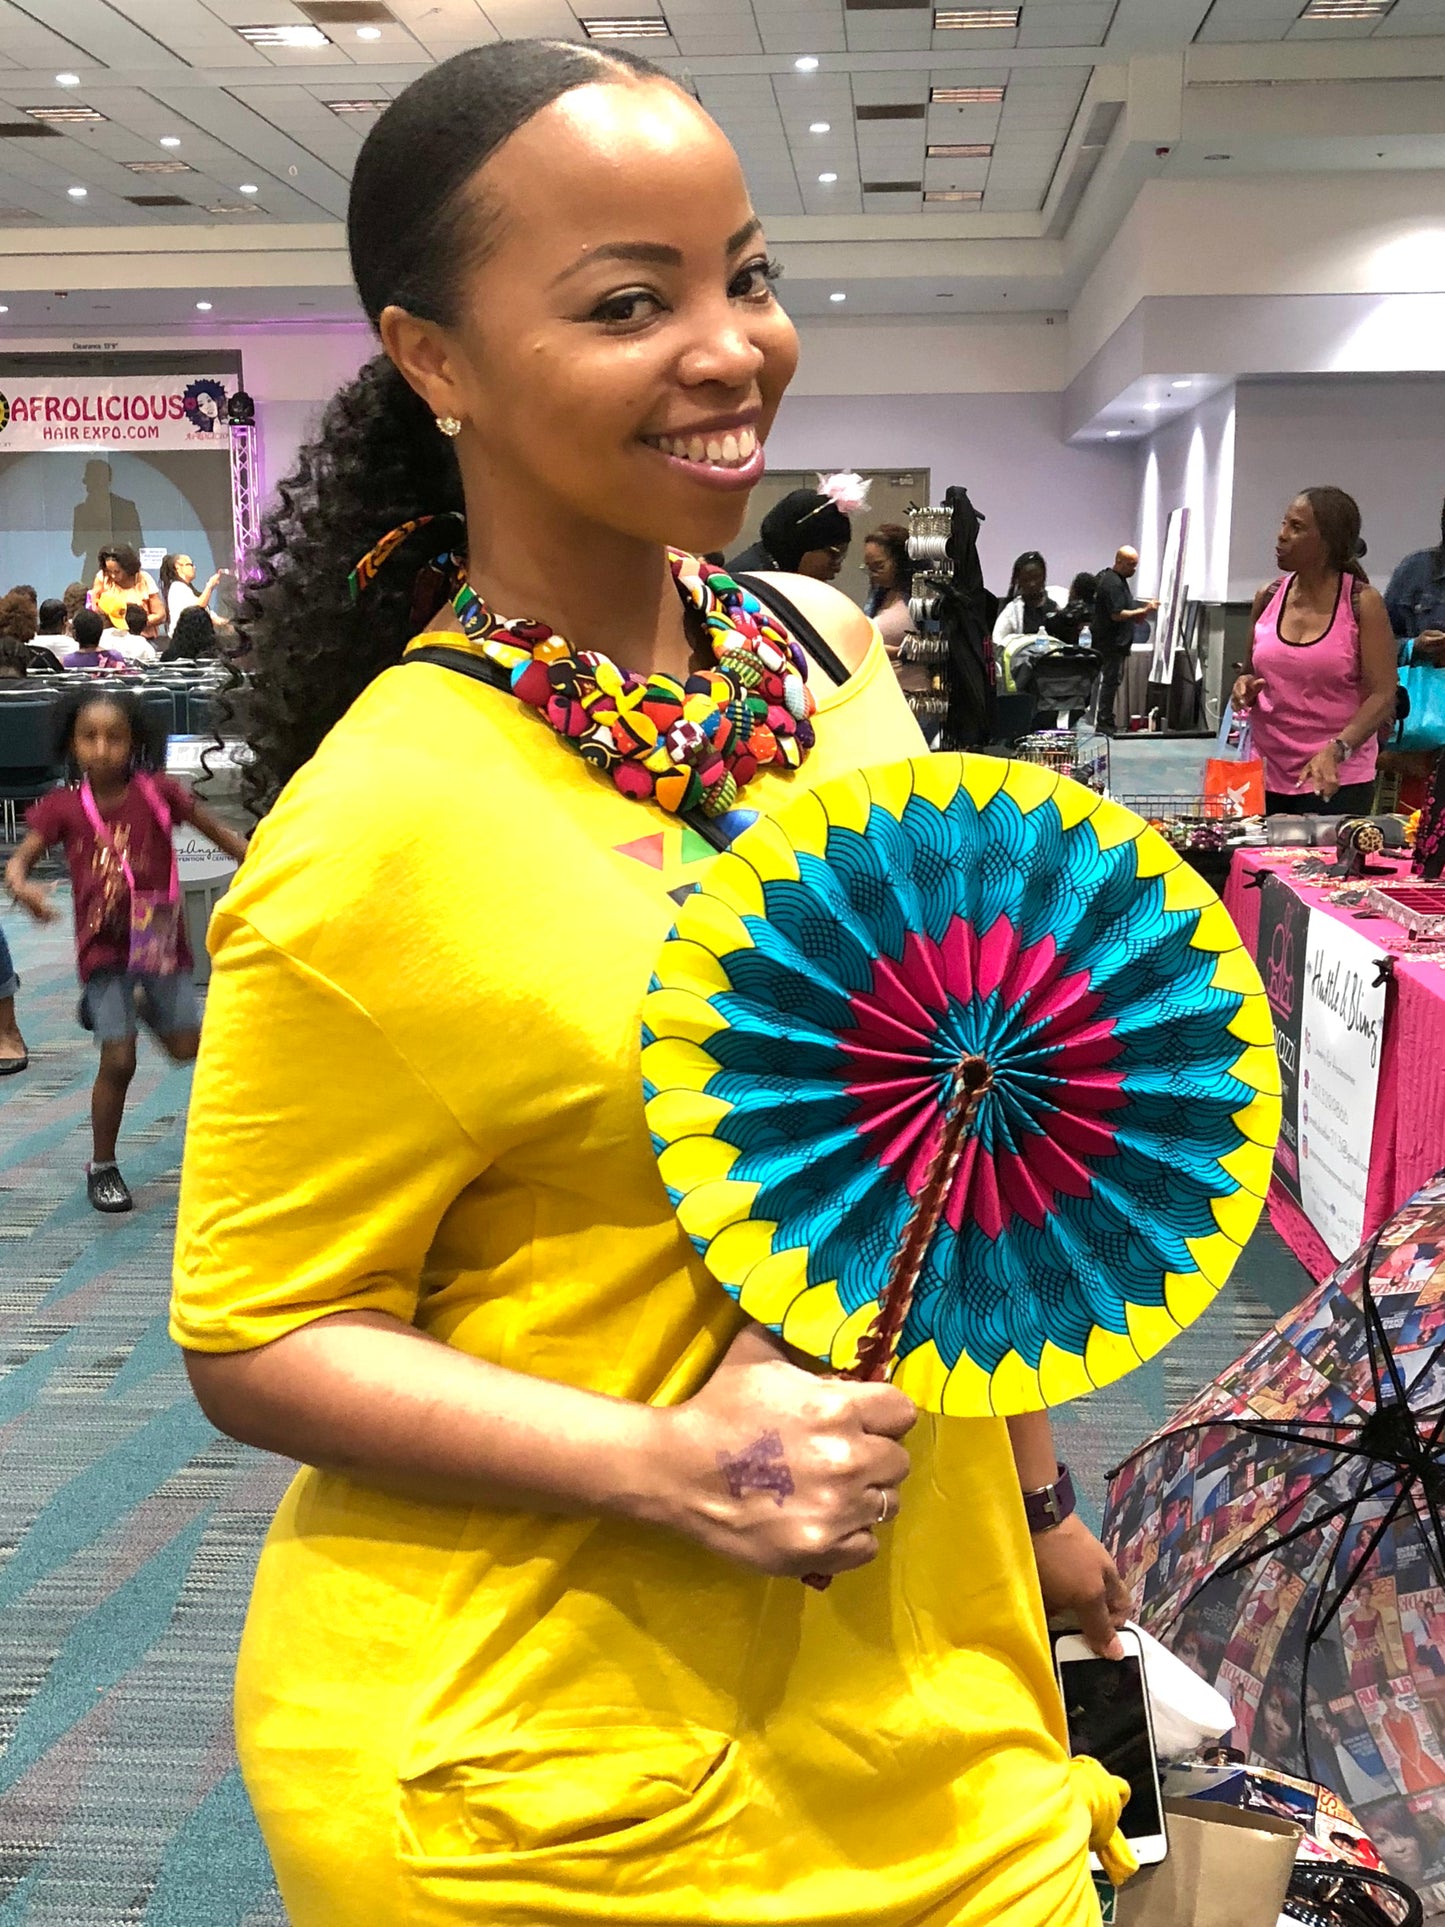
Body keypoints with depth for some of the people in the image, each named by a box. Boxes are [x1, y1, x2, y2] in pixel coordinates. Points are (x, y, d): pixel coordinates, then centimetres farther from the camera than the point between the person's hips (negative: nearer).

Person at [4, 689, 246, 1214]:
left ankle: (144, 1005, 41)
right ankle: (102, 1168, 13)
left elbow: (217, 832, 2)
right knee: (118, 1061, -6)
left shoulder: (157, 792, -7)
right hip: (104, 949, -2)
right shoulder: (65, 808, -8)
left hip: (160, 940, 2)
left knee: (186, 1046, 6)